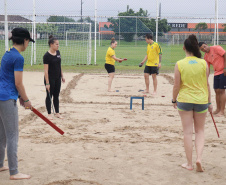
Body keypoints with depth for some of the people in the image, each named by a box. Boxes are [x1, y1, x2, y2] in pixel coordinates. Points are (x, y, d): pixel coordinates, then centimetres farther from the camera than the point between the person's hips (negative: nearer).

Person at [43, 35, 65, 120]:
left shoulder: (58, 52, 5)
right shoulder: (47, 56, -16)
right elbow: (46, 70, -17)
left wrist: (62, 76, 15)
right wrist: (47, 83, -19)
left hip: (57, 78, 7)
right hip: (50, 78, -6)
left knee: (56, 95, 13)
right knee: (49, 96, 4)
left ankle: (57, 113, 22)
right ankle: (49, 114, 14)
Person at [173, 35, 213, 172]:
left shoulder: (179, 64, -8)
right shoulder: (203, 63, -5)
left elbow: (177, 85, -5)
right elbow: (206, 84, 1)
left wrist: (174, 100, 10)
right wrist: (209, 102, 10)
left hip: (184, 100, -1)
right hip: (201, 100, 1)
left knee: (188, 132, 7)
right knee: (200, 131, 15)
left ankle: (189, 163, 12)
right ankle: (199, 158, -3)